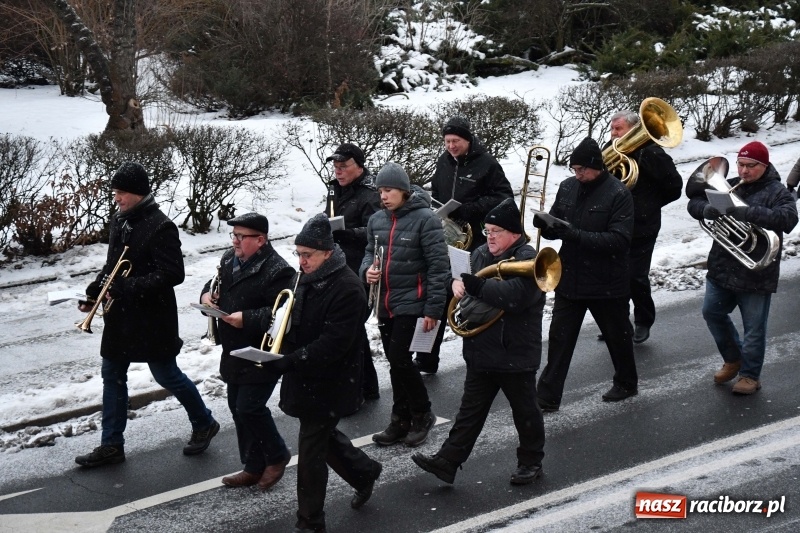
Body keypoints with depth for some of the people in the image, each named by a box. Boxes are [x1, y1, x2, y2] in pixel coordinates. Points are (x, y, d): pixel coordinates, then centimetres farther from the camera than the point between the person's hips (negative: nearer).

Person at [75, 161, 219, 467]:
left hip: (151, 318, -8)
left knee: (166, 376, 6)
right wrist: (94, 291, 1)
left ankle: (204, 424, 28)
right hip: (120, 317, 8)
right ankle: (111, 445, 19)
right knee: (112, 376, 10)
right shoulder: (119, 221, 6)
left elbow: (172, 274, -23)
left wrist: (126, 289, -27)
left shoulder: (160, 227, -19)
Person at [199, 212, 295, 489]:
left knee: (249, 408, -9)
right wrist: (207, 294, 1)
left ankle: (277, 456, 16)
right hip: (235, 352, 9)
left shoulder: (277, 270, -19)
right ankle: (254, 467, 26)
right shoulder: (229, 259, 8)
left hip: (261, 356, -9)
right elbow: (215, 283, 24)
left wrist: (247, 318, -31)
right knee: (238, 407, 14)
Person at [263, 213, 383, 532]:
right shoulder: (306, 279, 6)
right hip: (306, 380, 8)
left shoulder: (347, 288, -21)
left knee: (311, 452, -2)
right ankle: (364, 472, 47)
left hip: (328, 384, -8)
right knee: (323, 435, 23)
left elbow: (334, 342, -26)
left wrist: (291, 361, -31)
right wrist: (280, 347, -3)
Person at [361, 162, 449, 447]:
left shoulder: (424, 219, -12)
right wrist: (368, 269, -6)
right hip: (384, 304, 6)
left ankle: (422, 414, 8)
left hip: (410, 302, -6)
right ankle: (401, 421, 22)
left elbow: (438, 265, -12)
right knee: (395, 362, 12)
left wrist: (433, 309, -14)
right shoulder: (376, 220, 6)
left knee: (399, 359, -11)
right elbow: (370, 252, 20)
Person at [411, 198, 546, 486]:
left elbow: (515, 295, -30)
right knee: (471, 410, 11)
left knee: (524, 410, 11)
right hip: (481, 352, 7)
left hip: (515, 353, -7)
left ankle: (531, 461, 27)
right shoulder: (480, 255, 9)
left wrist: (477, 286, -32)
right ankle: (447, 461, 11)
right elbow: (462, 275, 17)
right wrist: (457, 283, -7)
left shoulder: (527, 260, -15)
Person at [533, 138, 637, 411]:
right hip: (569, 278, 4)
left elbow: (619, 240, -22)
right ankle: (547, 396, 5)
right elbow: (555, 228, 10)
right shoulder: (567, 187, 2)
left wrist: (575, 234, -28)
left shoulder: (618, 194, -14)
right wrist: (545, 224, -15)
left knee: (617, 336, 15)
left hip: (607, 283, -4)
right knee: (559, 337, 1)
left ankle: (626, 383, 37)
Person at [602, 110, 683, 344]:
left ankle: (643, 322, 20)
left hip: (641, 228, -5)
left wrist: (649, 204, -2)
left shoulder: (651, 154, -12)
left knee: (636, 277, 0)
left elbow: (674, 187, -8)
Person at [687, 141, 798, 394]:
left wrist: (750, 213, -37)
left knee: (754, 328, 3)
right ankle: (733, 359, 31)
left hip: (756, 274, -5)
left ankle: (750, 375, 19)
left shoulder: (777, 192, -7)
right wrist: (707, 209, -20)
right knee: (712, 312, 11)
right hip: (722, 268, 5)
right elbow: (694, 203, 5)